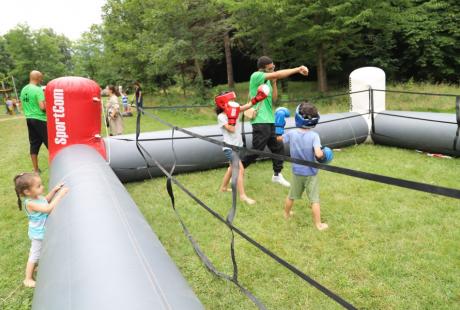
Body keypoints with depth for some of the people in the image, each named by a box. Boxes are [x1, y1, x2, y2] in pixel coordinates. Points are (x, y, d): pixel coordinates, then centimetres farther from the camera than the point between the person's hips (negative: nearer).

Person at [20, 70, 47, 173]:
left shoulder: (23, 90, 9)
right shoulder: (38, 89, -15)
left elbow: (24, 105, 16)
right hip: (40, 119, -7)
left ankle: (36, 169, 16)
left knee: (34, 144, 11)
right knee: (49, 142, 1)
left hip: (29, 119, 8)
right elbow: (42, 107, -21)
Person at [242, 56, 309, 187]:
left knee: (278, 148, 11)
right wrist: (298, 69, -19)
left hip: (270, 121, 9)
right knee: (256, 151, -6)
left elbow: (273, 99, 13)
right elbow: (278, 74, -22)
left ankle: (277, 175, 26)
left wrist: (273, 83, 3)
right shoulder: (256, 76, -11)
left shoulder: (267, 80, 15)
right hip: (260, 122, -9)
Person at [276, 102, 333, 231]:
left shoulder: (291, 133, -10)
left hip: (297, 172, 4)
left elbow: (279, 138, 9)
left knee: (291, 195, 24)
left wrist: (280, 124, 14)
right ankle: (318, 224, 12)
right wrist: (324, 153, -10)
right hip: (311, 173, -4)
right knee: (314, 200, 5)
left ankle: (286, 214, 45)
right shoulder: (314, 135, -21)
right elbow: (318, 154, -31)